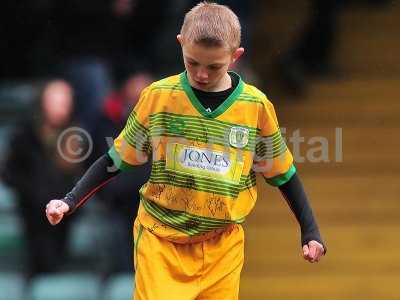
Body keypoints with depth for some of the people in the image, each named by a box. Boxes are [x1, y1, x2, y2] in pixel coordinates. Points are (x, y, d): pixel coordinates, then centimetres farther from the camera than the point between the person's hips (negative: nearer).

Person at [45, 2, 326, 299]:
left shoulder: (256, 106, -3)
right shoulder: (157, 97, -4)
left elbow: (282, 174, 9)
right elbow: (117, 160, 6)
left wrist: (310, 231, 9)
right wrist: (71, 201, -2)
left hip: (223, 247, 1)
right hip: (161, 240, -1)